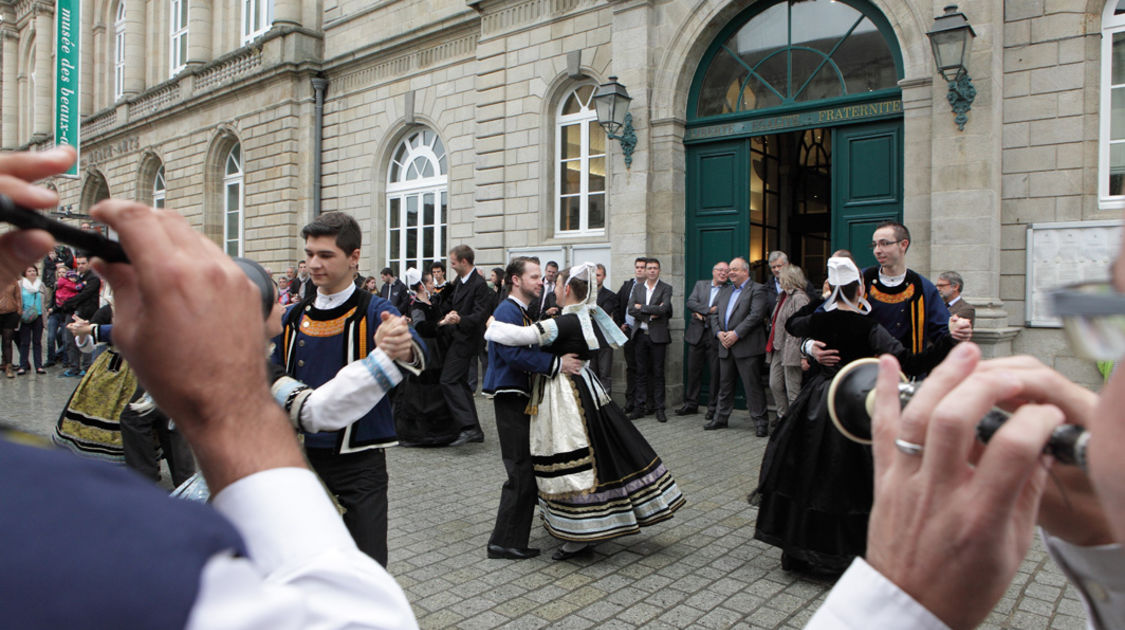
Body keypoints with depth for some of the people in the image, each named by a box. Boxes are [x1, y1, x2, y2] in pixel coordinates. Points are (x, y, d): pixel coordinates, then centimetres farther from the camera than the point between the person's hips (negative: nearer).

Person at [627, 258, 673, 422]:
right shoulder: (637, 288, 12)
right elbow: (631, 309, 0)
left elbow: (664, 308, -15)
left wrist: (642, 307, -10)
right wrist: (650, 314, -12)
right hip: (640, 334, 3)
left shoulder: (666, 288, 0)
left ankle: (659, 409, 8)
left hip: (657, 335, -3)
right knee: (641, 372, 7)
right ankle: (639, 407, 12)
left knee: (658, 373, 1)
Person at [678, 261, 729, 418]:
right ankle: (691, 404, 19)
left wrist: (703, 315, -11)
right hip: (696, 334, 3)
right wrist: (709, 310, -13)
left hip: (715, 336, -3)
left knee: (715, 372, 0)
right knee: (693, 370, 8)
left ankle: (713, 407, 11)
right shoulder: (700, 284, 12)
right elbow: (690, 302, -2)